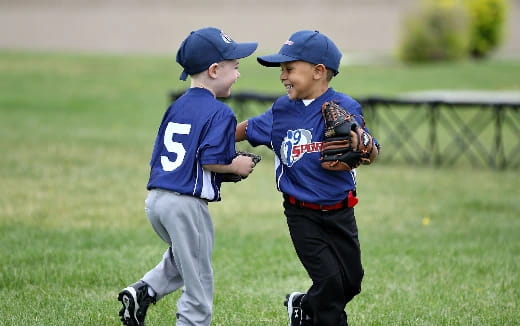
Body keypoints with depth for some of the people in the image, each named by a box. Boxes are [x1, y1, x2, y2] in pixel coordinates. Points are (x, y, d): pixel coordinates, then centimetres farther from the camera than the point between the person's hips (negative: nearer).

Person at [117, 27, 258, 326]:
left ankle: (143, 291, 11)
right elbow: (210, 160, -21)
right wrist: (237, 166, -2)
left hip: (156, 199, 8)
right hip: (187, 204, -8)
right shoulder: (220, 113, -9)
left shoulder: (176, 108, 14)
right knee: (199, 283, 4)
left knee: (182, 259, 30)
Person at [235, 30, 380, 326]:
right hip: (302, 215, 0)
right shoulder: (282, 110, 0)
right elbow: (247, 129, 15)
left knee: (351, 283, 10)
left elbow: (372, 156, -19)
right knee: (330, 281, -9)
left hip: (339, 212, 0)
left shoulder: (344, 107, -13)